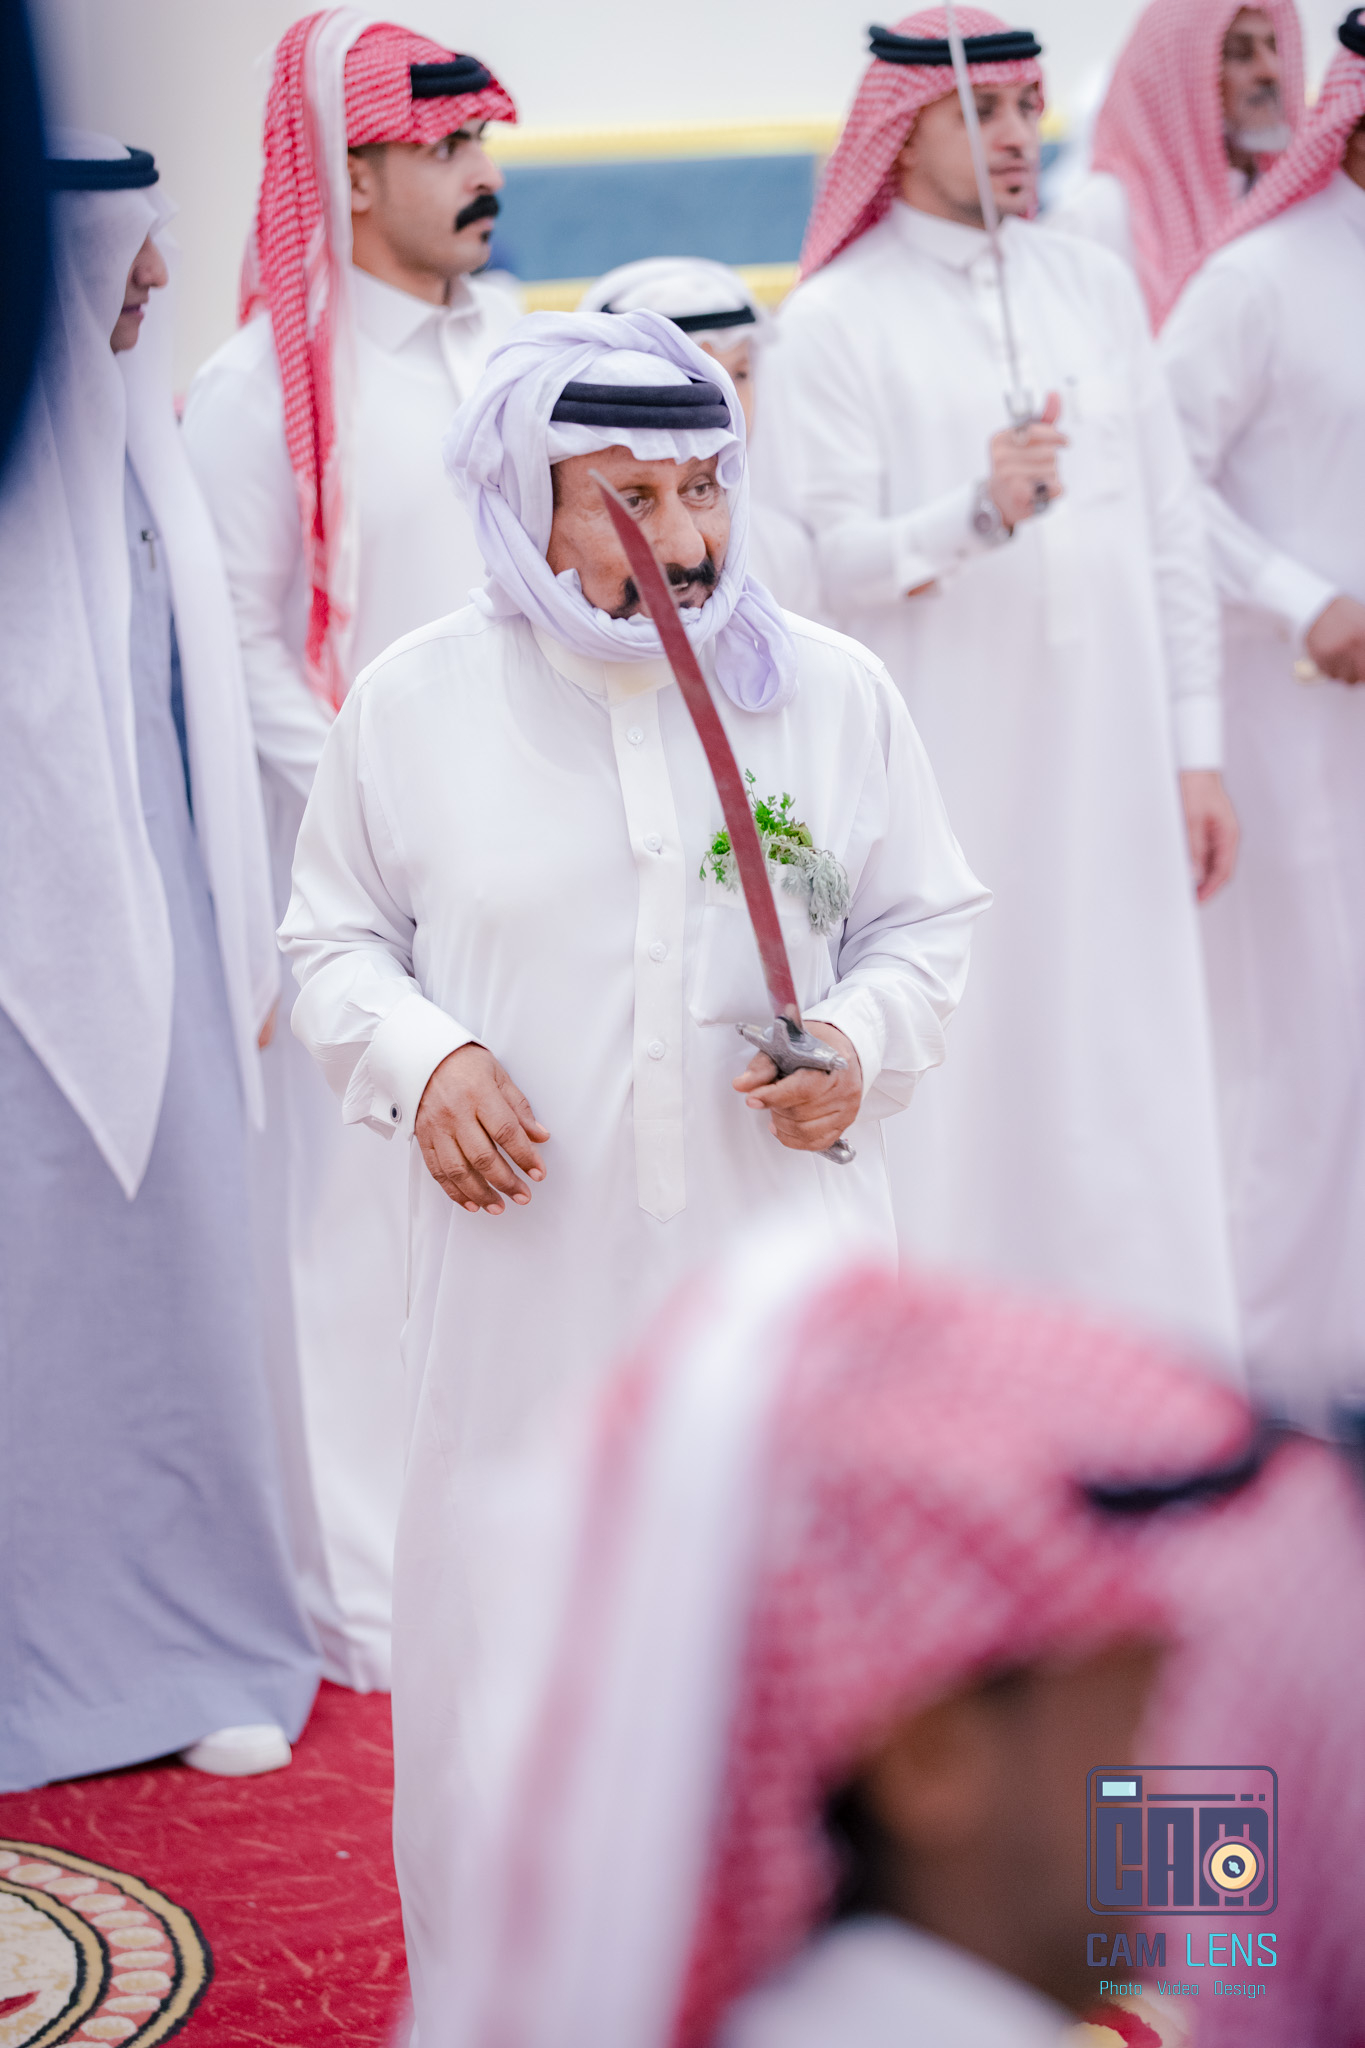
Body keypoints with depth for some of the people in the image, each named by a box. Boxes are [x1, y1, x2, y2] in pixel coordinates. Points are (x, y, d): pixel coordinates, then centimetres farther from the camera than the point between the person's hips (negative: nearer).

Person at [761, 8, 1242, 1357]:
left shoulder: (1095, 287, 12)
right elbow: (827, 558, -9)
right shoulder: (835, 319, -1)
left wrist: (1197, 748, 7)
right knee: (951, 1083, -4)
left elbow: (1170, 530, 12)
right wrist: (981, 510, -26)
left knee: (1130, 1073, 3)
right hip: (937, 776, -4)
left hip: (1106, 763, 4)